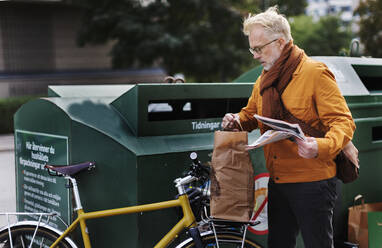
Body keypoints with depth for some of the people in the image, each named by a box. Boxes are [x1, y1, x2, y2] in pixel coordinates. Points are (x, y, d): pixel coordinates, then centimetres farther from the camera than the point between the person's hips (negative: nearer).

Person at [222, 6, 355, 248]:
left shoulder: (315, 72, -12)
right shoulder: (264, 79, 12)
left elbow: (343, 122, -16)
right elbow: (251, 114, 25)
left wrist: (321, 146, -36)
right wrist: (237, 121, 1)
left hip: (312, 182, -7)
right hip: (277, 181, 8)